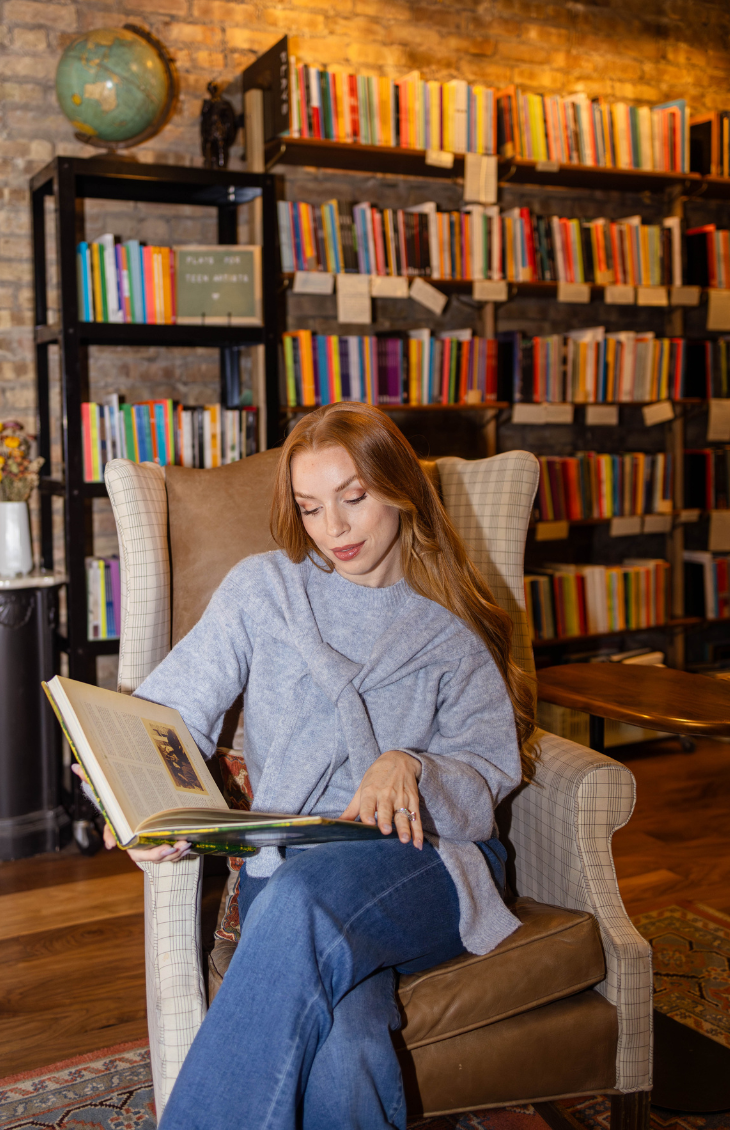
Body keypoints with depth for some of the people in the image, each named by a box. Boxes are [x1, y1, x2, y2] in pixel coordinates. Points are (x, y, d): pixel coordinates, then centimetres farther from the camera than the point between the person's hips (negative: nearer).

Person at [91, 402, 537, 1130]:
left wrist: (410, 768, -17)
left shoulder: (453, 630, 14)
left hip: (425, 861, 0)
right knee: (341, 1049, -36)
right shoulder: (262, 589, 15)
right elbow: (167, 712, 10)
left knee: (305, 896, -37)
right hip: (287, 868, 0)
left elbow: (488, 775, 6)